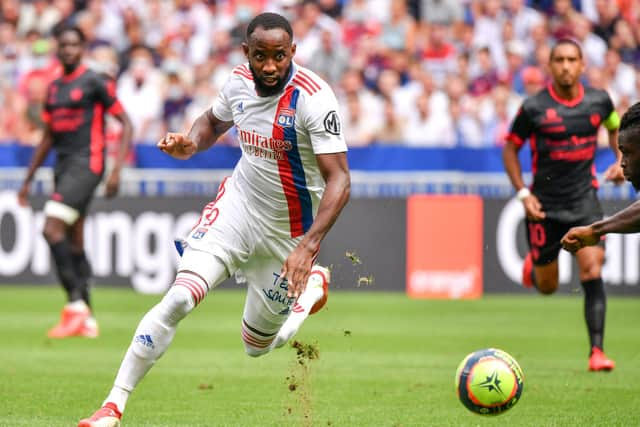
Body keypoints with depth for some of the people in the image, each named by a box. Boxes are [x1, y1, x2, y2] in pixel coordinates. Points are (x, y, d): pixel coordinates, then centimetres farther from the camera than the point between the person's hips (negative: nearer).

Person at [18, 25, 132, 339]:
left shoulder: (95, 83, -4)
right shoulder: (53, 88, 17)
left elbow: (126, 124, -5)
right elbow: (48, 138, 23)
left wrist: (117, 169, -14)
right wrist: (28, 180, 21)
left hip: (86, 163, -8)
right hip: (63, 166, 8)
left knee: (52, 230, -20)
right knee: (74, 244, 6)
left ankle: (75, 304, -16)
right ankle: (86, 321, 9)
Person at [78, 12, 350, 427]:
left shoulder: (313, 98, -24)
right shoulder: (240, 81, -6)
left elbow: (339, 180, -27)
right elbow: (213, 121, 17)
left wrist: (309, 245, -39)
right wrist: (189, 144, -8)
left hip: (288, 231, -3)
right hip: (238, 204, 3)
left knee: (258, 346, 12)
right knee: (178, 299, -20)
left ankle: (311, 282, 42)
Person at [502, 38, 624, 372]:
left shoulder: (598, 100, -1)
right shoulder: (534, 108, -10)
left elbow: (614, 126, 22)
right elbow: (510, 148, 2)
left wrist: (621, 160, 5)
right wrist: (523, 193, -8)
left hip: (585, 201, 1)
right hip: (546, 205, -1)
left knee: (592, 273, -17)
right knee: (547, 287, 10)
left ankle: (596, 350, -13)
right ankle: (533, 263, 47)